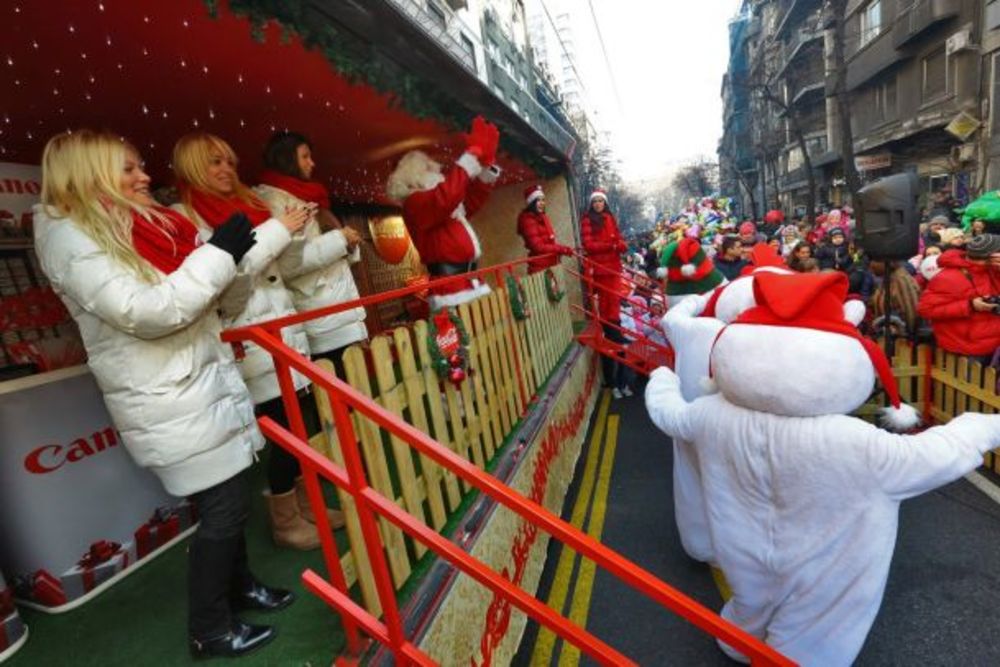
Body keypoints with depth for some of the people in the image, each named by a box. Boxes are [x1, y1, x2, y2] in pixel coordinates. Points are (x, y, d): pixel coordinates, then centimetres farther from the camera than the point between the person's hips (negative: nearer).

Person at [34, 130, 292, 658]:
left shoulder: (139, 224, 15)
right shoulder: (68, 240, -11)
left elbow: (197, 295, 19)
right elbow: (144, 312, -23)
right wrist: (219, 253, -20)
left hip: (200, 381, 8)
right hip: (166, 401, -8)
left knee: (230, 499, 16)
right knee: (222, 507, -1)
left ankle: (240, 586, 37)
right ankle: (209, 630, 21)